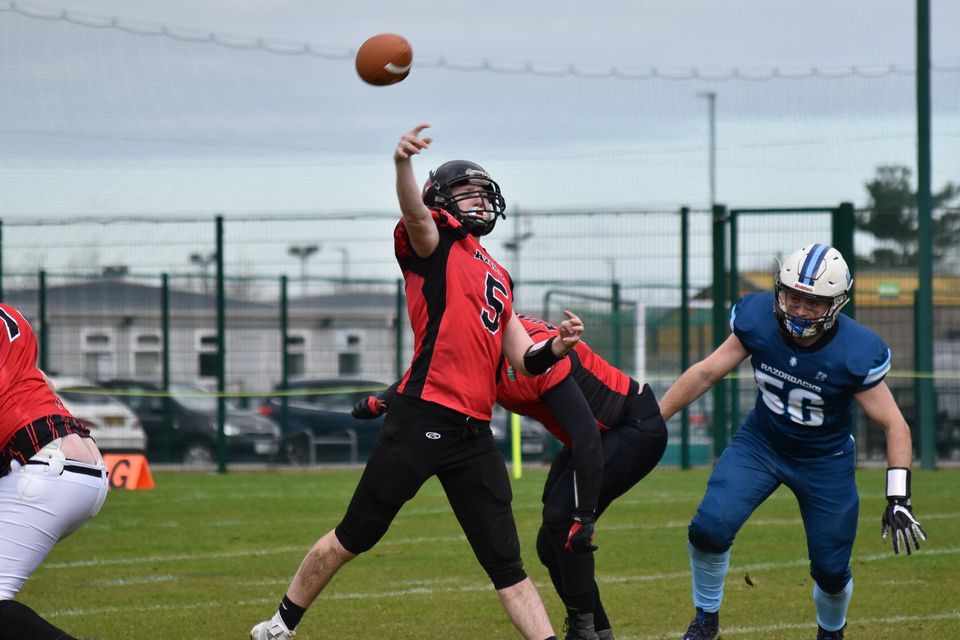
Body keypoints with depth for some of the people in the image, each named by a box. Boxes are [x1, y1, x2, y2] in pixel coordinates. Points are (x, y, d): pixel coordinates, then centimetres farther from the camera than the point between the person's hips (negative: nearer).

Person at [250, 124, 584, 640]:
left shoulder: (498, 279, 24)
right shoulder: (434, 243, 4)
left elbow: (525, 361, 21)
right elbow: (414, 214, -21)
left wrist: (557, 347, -2)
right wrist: (402, 164, -43)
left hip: (474, 434, 6)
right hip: (422, 418, -6)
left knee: (506, 564, 5)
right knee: (355, 536, 3)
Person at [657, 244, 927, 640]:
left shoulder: (854, 353, -27)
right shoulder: (758, 322, -21)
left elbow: (894, 425, -20)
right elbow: (706, 373, -7)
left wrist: (898, 499, -29)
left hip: (824, 461, -1)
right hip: (760, 443, 2)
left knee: (831, 571, 3)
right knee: (709, 529, -19)